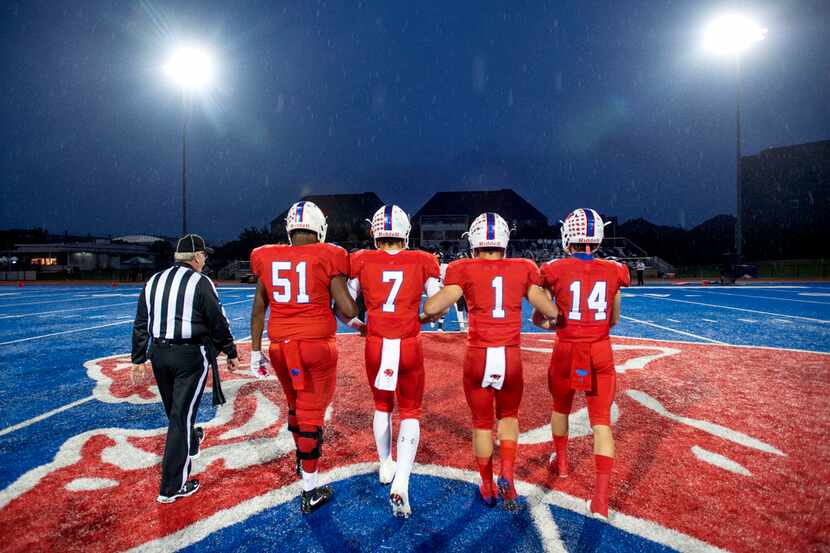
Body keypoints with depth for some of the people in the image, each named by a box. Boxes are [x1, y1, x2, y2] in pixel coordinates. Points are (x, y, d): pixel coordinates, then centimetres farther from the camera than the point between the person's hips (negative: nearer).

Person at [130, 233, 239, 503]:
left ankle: (191, 441, 51)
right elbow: (218, 323, -8)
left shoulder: (153, 281, 8)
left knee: (176, 411, 23)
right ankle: (172, 487, 4)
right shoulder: (200, 282, -10)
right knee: (181, 416, -1)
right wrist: (231, 352, 5)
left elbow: (140, 325, 10)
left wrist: (139, 360, 15)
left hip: (159, 354, 6)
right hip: (191, 355, -6)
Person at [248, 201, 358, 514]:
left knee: (296, 405, 25)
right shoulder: (327, 258, -10)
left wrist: (255, 351, 18)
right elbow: (348, 310, -12)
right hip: (317, 346, -4)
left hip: (281, 347, 4)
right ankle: (310, 492, 18)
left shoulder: (268, 259, 2)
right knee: (311, 413, 7)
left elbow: (258, 310, 9)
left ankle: (302, 460, 47)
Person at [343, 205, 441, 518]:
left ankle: (386, 466, 41)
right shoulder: (423, 262, -2)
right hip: (409, 346, -1)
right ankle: (401, 482, -2)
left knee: (382, 406, 25)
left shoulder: (362, 261, -1)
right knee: (410, 413, 13)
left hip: (376, 346, 2)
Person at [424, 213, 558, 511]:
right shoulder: (523, 269, 2)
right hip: (511, 357, 1)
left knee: (481, 422, 18)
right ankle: (507, 477, 11)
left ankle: (487, 487, 31)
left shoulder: (464, 270, -4)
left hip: (478, 356, -1)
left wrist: (430, 313, 12)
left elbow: (432, 308, -11)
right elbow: (551, 312, 4)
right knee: (508, 416, 26)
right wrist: (541, 317, 26)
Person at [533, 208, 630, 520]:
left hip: (566, 352, -1)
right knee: (601, 421, 5)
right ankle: (601, 497, 1)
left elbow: (538, 319, 0)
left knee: (560, 407, 23)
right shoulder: (614, 271, -1)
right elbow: (614, 321, 11)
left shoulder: (555, 270, -8)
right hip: (600, 353, 1)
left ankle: (561, 462, 45)